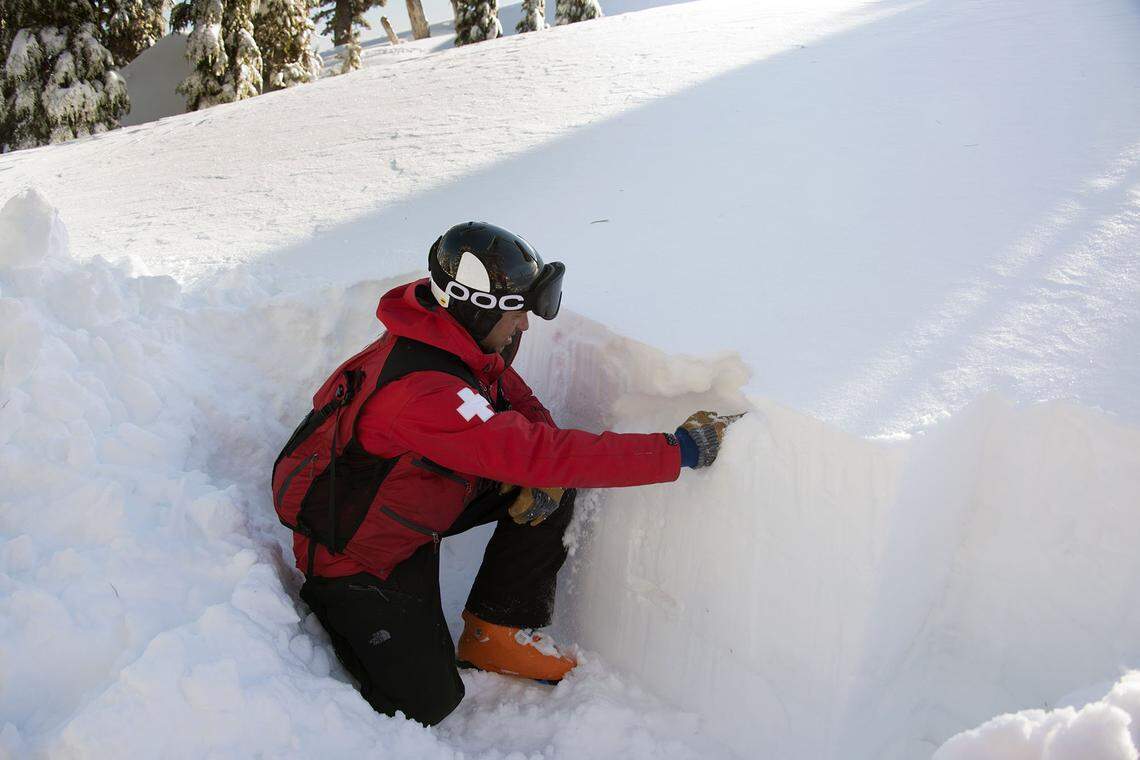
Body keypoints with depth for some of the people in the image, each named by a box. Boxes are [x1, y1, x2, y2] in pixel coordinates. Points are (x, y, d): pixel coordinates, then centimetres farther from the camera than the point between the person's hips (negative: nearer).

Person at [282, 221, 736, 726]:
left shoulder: (460, 339, -10)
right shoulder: (422, 390, -38)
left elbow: (524, 407, 2)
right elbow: (537, 454, -40)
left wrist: (545, 477, -21)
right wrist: (677, 451, -37)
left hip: (416, 493, 8)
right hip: (353, 548, -8)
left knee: (555, 487, -7)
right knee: (426, 703, -5)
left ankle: (497, 631, 5)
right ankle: (331, 604, 16)